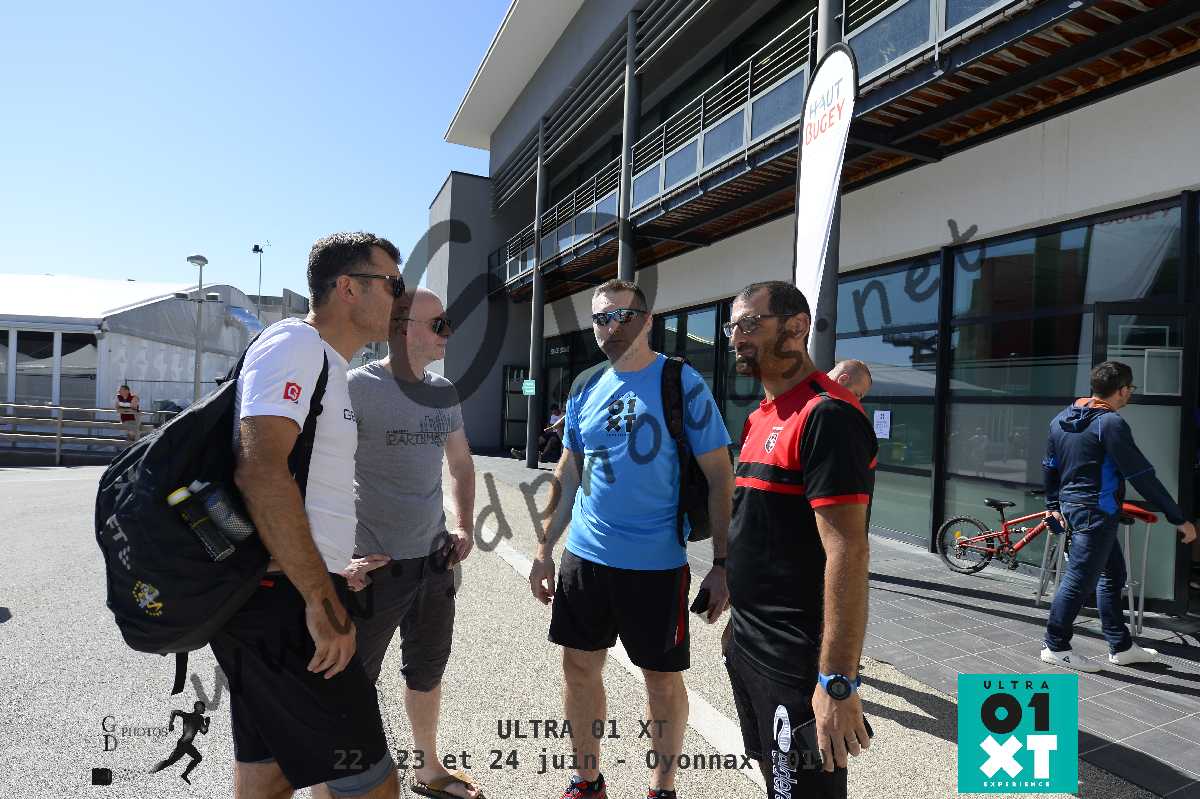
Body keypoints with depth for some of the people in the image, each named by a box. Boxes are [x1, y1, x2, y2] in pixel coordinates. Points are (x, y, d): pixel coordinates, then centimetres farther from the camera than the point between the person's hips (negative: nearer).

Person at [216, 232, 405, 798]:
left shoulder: (328, 364, 19)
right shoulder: (295, 342, -12)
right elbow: (260, 471, -24)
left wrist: (335, 575, 24)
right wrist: (322, 598, -23)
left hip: (274, 600, 10)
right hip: (286, 599, -10)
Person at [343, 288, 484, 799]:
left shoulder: (443, 392, 5)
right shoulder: (358, 387, -15)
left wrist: (463, 526, 6)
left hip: (434, 560, 7)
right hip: (374, 566, -6)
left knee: (427, 671, 22)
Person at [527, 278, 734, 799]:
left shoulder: (683, 384, -8)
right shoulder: (585, 387, 6)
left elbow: (720, 479, -8)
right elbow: (567, 475, 12)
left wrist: (721, 566, -12)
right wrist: (544, 549, 9)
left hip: (657, 563, -4)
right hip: (584, 557, 5)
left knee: (662, 676, 10)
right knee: (579, 665, 14)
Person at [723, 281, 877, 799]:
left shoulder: (826, 415, -19)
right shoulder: (759, 419, 10)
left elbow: (847, 552, -24)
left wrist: (838, 684, -25)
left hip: (798, 660, -9)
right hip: (746, 644, 9)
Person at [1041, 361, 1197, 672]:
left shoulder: (1061, 420, 10)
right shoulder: (1111, 423, -16)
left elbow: (1050, 467, 18)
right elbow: (1142, 476, -17)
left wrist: (1053, 504, 29)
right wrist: (1178, 519, -10)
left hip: (1072, 505, 9)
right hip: (1096, 512, -9)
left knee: (1112, 574, 19)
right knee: (1080, 579, -2)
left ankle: (1121, 647, 28)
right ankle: (1056, 647, 7)